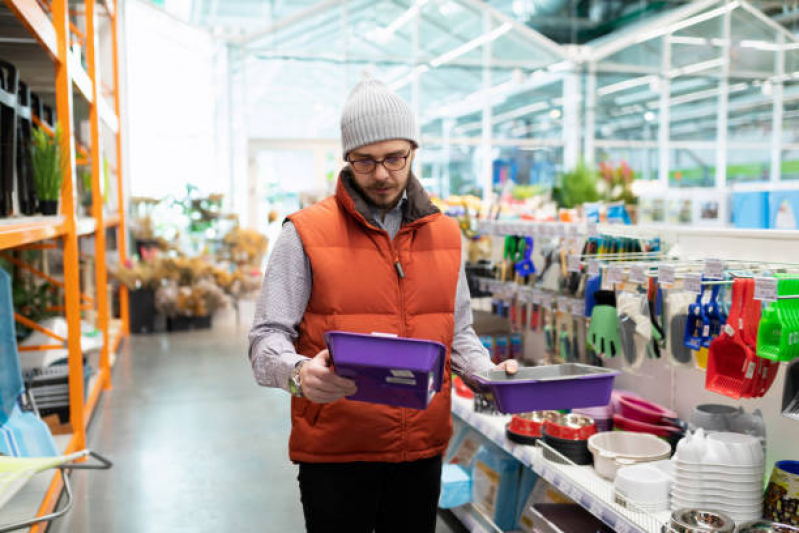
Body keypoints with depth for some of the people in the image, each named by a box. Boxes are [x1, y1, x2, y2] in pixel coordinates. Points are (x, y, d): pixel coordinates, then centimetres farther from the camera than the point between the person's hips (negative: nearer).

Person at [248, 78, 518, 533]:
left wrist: (488, 373, -3)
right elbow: (267, 341, -10)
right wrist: (299, 373, -30)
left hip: (423, 450, 4)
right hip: (335, 453, -4)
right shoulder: (307, 233, -7)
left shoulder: (445, 234, 7)